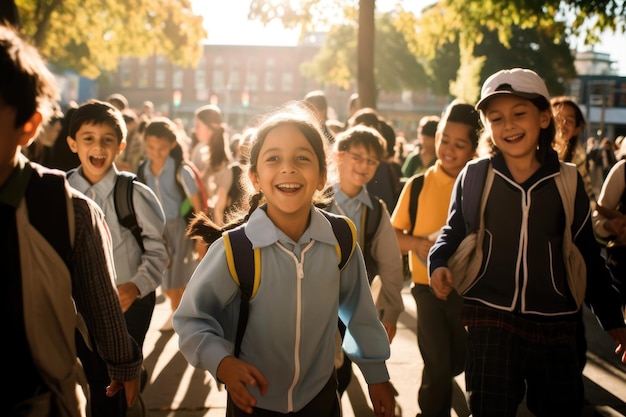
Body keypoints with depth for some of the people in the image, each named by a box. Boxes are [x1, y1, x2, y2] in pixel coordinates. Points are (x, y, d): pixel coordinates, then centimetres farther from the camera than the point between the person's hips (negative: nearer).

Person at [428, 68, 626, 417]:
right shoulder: (474, 176, -2)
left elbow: (587, 254, 8)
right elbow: (453, 232, 10)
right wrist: (439, 262, -11)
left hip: (555, 322, 1)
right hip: (490, 316, -1)